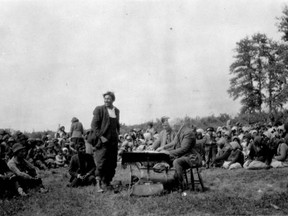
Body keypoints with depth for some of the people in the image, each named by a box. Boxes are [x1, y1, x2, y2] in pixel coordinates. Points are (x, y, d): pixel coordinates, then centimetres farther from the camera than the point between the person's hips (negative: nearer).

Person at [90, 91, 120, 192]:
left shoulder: (116, 111, 13)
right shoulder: (99, 109, -4)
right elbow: (94, 125, -7)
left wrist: (117, 134, 10)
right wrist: (101, 137, -14)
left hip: (113, 141, 6)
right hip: (102, 141, -5)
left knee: (112, 164, 6)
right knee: (101, 162, -10)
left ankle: (106, 182, 16)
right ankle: (98, 183, -5)